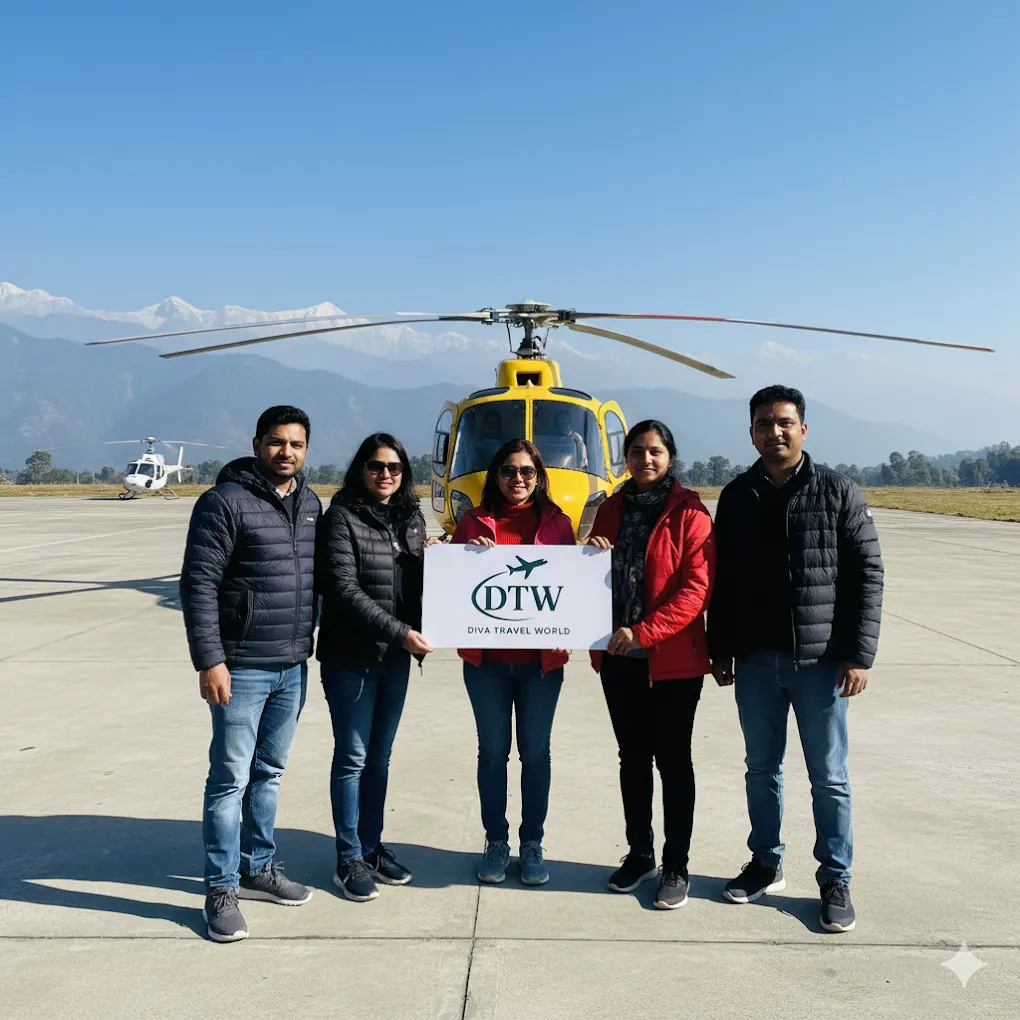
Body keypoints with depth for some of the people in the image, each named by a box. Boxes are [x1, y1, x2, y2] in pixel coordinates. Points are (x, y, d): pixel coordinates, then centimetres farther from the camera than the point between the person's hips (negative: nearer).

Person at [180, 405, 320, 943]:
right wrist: (209, 661, -19)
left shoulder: (310, 504, 9)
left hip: (293, 667, 7)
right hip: (241, 669, -6)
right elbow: (198, 585, -14)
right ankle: (222, 890, 11)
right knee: (231, 778, 0)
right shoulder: (226, 501, -12)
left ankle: (258, 867, 31)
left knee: (269, 772, 17)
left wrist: (306, 647, 15)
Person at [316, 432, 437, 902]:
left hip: (395, 657, 6)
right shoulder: (341, 517, -10)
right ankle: (349, 859, 15)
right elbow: (344, 590, -17)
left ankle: (372, 847, 27)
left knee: (380, 757, 14)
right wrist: (400, 631, -20)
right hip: (351, 657, -5)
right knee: (353, 757, 3)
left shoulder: (411, 517, 9)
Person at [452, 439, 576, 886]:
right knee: (492, 751, 9)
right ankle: (495, 841, 22)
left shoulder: (557, 523, 4)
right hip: (486, 657, 0)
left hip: (541, 659, 0)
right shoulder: (474, 522, 4)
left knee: (535, 751, 8)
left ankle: (532, 843, 21)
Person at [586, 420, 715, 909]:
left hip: (673, 658, -5)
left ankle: (676, 865, 17)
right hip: (618, 657, 5)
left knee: (672, 759, 5)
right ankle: (639, 853, 29)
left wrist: (643, 632, -20)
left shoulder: (689, 512, -8)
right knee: (632, 757, 14)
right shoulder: (610, 510, 9)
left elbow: (697, 587, -14)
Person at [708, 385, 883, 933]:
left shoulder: (838, 492, -3)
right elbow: (722, 580, 10)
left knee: (829, 776, 6)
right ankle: (766, 864, 30)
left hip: (821, 660, -3)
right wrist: (720, 650, 7)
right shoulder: (737, 497, 6)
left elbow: (868, 575, -5)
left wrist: (859, 654, -11)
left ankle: (835, 879, 20)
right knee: (762, 769, 14)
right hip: (755, 660, 3)